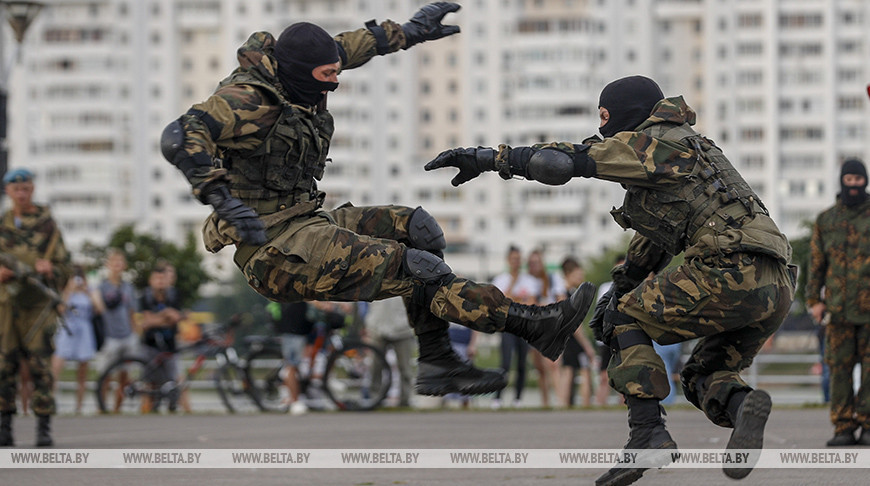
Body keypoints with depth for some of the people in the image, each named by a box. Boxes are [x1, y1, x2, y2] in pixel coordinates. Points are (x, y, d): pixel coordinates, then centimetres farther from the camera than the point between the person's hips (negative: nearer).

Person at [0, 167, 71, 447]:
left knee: (40, 365, -7)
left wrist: (49, 269, -16)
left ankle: (43, 426, -5)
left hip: (37, 304, -3)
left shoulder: (47, 225, 4)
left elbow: (63, 265, 6)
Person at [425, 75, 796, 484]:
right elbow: (652, 240, 36)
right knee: (703, 378, 22)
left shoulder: (648, 143, 3)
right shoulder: (676, 152, 32)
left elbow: (561, 162, -5)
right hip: (777, 290, 9)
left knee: (625, 321, 9)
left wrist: (485, 158, 2)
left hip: (732, 270, -9)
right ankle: (743, 404, -12)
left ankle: (648, 434, -6)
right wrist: (618, 291, 30)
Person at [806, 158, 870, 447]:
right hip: (839, 308, 2)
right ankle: (844, 428, 2)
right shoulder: (826, 220, 11)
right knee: (840, 366, -1)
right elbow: (816, 262, 12)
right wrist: (814, 300, 3)